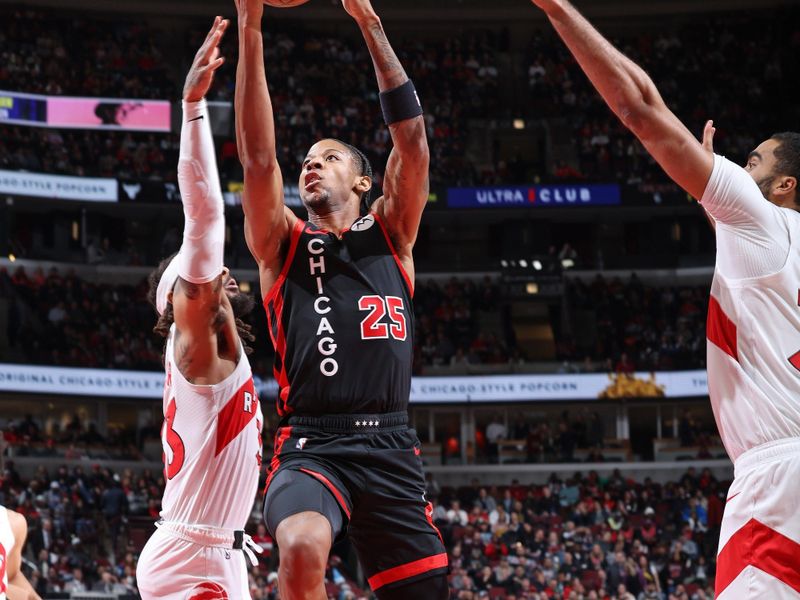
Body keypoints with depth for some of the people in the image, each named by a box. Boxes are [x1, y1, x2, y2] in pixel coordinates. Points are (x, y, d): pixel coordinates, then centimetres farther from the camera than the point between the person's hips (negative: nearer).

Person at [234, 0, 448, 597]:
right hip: (310, 446, -2)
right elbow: (259, 158, -1)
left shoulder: (390, 234, 17)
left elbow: (412, 136, 6)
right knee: (303, 548, -34)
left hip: (391, 449, 2)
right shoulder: (283, 243, 15)